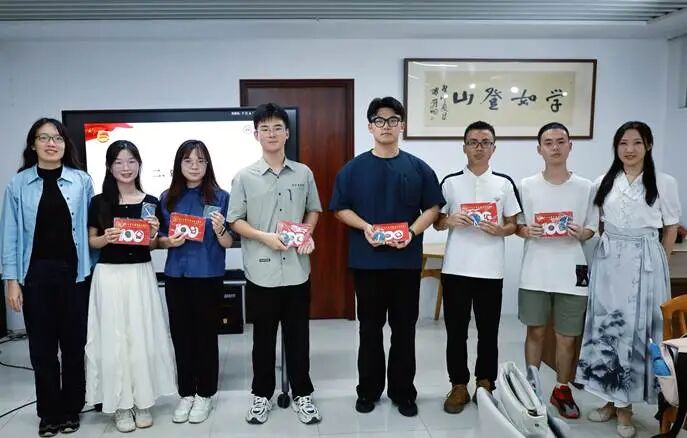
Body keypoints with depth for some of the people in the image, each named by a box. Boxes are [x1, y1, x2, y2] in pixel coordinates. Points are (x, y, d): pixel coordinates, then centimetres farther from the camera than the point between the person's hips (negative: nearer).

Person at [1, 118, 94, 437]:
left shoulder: (82, 181, 0)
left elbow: (90, 228, 2)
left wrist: (93, 271, -2)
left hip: (73, 273, 0)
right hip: (35, 273, 1)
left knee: (74, 343, 8)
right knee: (42, 347, 9)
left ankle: (71, 410, 24)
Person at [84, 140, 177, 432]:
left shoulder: (151, 203, 3)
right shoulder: (99, 202, 1)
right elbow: (90, 241, 6)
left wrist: (154, 233, -11)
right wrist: (106, 238, -14)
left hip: (141, 274, 1)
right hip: (109, 275, -1)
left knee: (142, 337, 6)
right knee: (113, 338, 4)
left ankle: (142, 401, 20)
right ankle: (120, 404, 17)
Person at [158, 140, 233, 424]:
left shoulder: (220, 197, -3)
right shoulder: (167, 198, 5)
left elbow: (228, 244, -3)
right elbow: (159, 239, 10)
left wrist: (219, 230, -23)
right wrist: (169, 241, -11)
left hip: (208, 277, -3)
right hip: (176, 276, 3)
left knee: (206, 335, 6)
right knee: (181, 335, 10)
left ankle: (205, 394, 22)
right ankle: (186, 394, 26)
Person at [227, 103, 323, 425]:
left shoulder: (303, 173, 3)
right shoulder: (244, 177, -2)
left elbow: (313, 210, 14)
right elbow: (235, 221, 0)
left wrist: (307, 232, -5)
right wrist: (265, 237, -15)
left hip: (297, 269, 1)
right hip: (261, 271, -1)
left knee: (298, 335, 11)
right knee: (263, 337, 12)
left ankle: (302, 394, 27)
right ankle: (262, 394, 29)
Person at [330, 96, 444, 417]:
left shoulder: (418, 168, 3)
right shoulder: (353, 168, 2)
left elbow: (432, 208, 4)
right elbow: (340, 209, 3)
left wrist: (412, 231, -13)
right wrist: (365, 226, -14)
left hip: (407, 260, 1)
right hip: (367, 260, 0)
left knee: (404, 329, 9)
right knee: (370, 328, 10)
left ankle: (403, 392, 25)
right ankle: (368, 390, 26)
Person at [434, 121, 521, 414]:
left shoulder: (504, 183, 4)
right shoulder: (451, 182, 2)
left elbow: (513, 225, 8)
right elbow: (436, 223, 6)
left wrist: (499, 230, -13)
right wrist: (450, 221, -16)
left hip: (491, 269, 1)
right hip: (456, 268, 0)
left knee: (488, 331, 10)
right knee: (456, 331, 6)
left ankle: (486, 384, 26)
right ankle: (459, 386, 20)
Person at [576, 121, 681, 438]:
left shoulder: (664, 183, -1)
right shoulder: (604, 182, 7)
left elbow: (671, 227, 4)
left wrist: (660, 262, 0)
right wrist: (607, 248, 5)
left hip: (644, 262, -2)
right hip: (608, 261, 3)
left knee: (636, 329, 1)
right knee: (607, 326, 5)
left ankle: (625, 404, 14)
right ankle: (612, 399, 19)